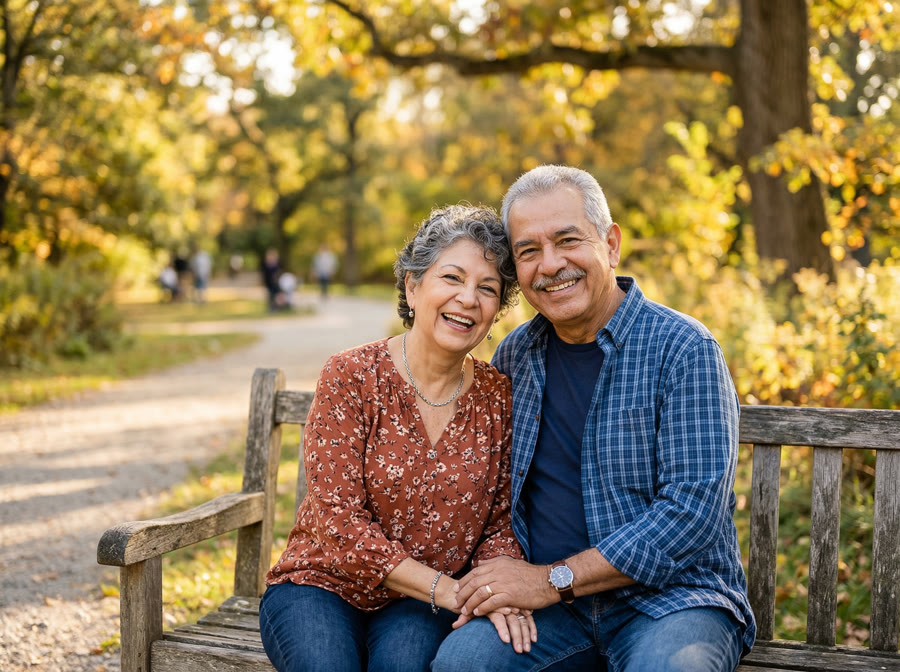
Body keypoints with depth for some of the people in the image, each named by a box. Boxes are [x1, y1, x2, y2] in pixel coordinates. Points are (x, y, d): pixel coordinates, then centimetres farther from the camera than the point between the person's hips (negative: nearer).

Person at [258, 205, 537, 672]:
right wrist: (448, 589, -21)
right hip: (322, 586, -1)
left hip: (423, 606, 2)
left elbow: (500, 525, 5)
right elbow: (339, 525, -15)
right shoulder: (351, 377, -11)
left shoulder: (497, 398, -1)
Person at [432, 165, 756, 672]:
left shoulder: (683, 349, -9)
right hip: (553, 606, 3)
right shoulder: (516, 355, 7)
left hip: (669, 597, -3)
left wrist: (554, 579, -15)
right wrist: (494, 582, 0)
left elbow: (694, 509, -16)